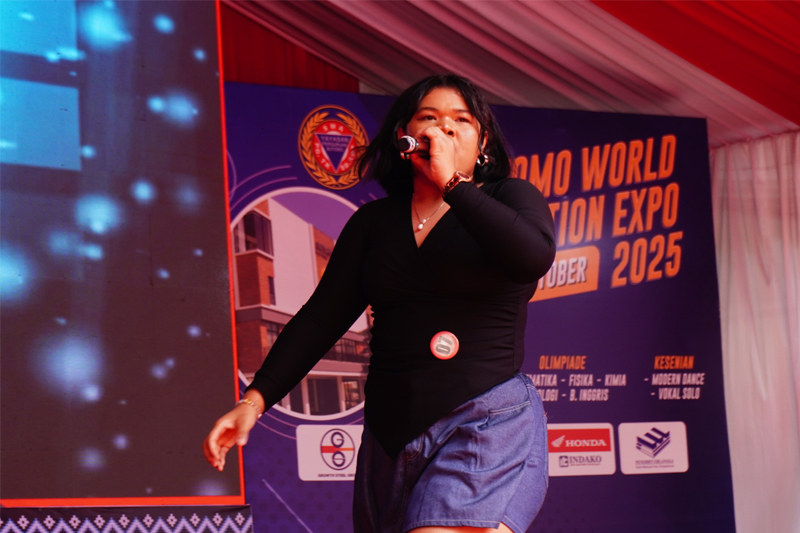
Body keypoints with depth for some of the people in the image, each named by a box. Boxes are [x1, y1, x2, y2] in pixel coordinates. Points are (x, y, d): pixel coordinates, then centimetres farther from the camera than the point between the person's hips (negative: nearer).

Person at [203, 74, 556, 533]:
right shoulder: (373, 223, 15)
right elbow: (321, 318, 11)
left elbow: (533, 257, -17)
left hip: (488, 425, -5)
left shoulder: (510, 199, 6)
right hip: (391, 430, 5)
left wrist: (451, 182, -12)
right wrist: (255, 400, 1)